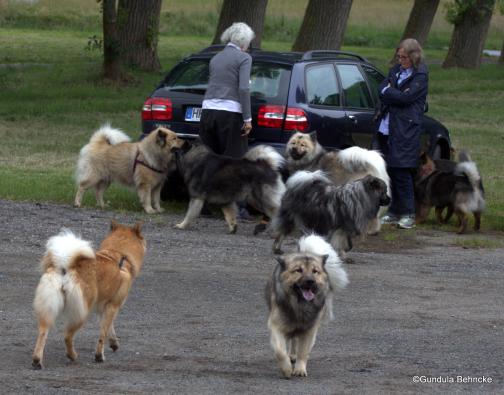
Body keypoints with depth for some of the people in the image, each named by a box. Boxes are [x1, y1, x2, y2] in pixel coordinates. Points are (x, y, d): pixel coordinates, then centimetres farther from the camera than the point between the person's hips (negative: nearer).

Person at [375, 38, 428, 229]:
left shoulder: (420, 75, -5)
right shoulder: (396, 70, 16)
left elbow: (406, 97, -15)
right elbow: (382, 89, 7)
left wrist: (388, 92, -2)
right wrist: (395, 94, -10)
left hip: (406, 130, -7)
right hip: (387, 128, 7)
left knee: (401, 172, -8)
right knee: (392, 172, 9)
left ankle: (408, 214, -4)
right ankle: (395, 211, 16)